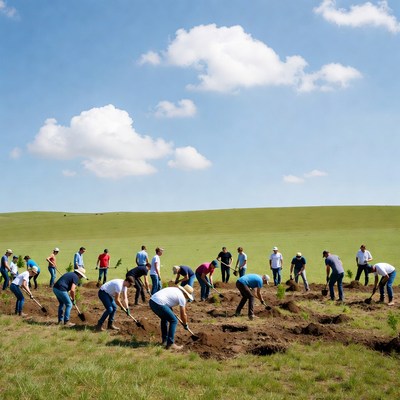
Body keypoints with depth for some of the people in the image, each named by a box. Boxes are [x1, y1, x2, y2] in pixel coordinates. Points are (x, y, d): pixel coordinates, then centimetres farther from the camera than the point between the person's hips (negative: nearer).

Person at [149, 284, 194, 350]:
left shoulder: (175, 289, 24)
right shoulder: (182, 297, 2)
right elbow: (183, 314, 8)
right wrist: (185, 325, 24)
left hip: (152, 300, 9)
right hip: (159, 304, -9)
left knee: (164, 318, 29)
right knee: (174, 321, 2)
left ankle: (164, 340, 36)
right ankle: (170, 344, 3)